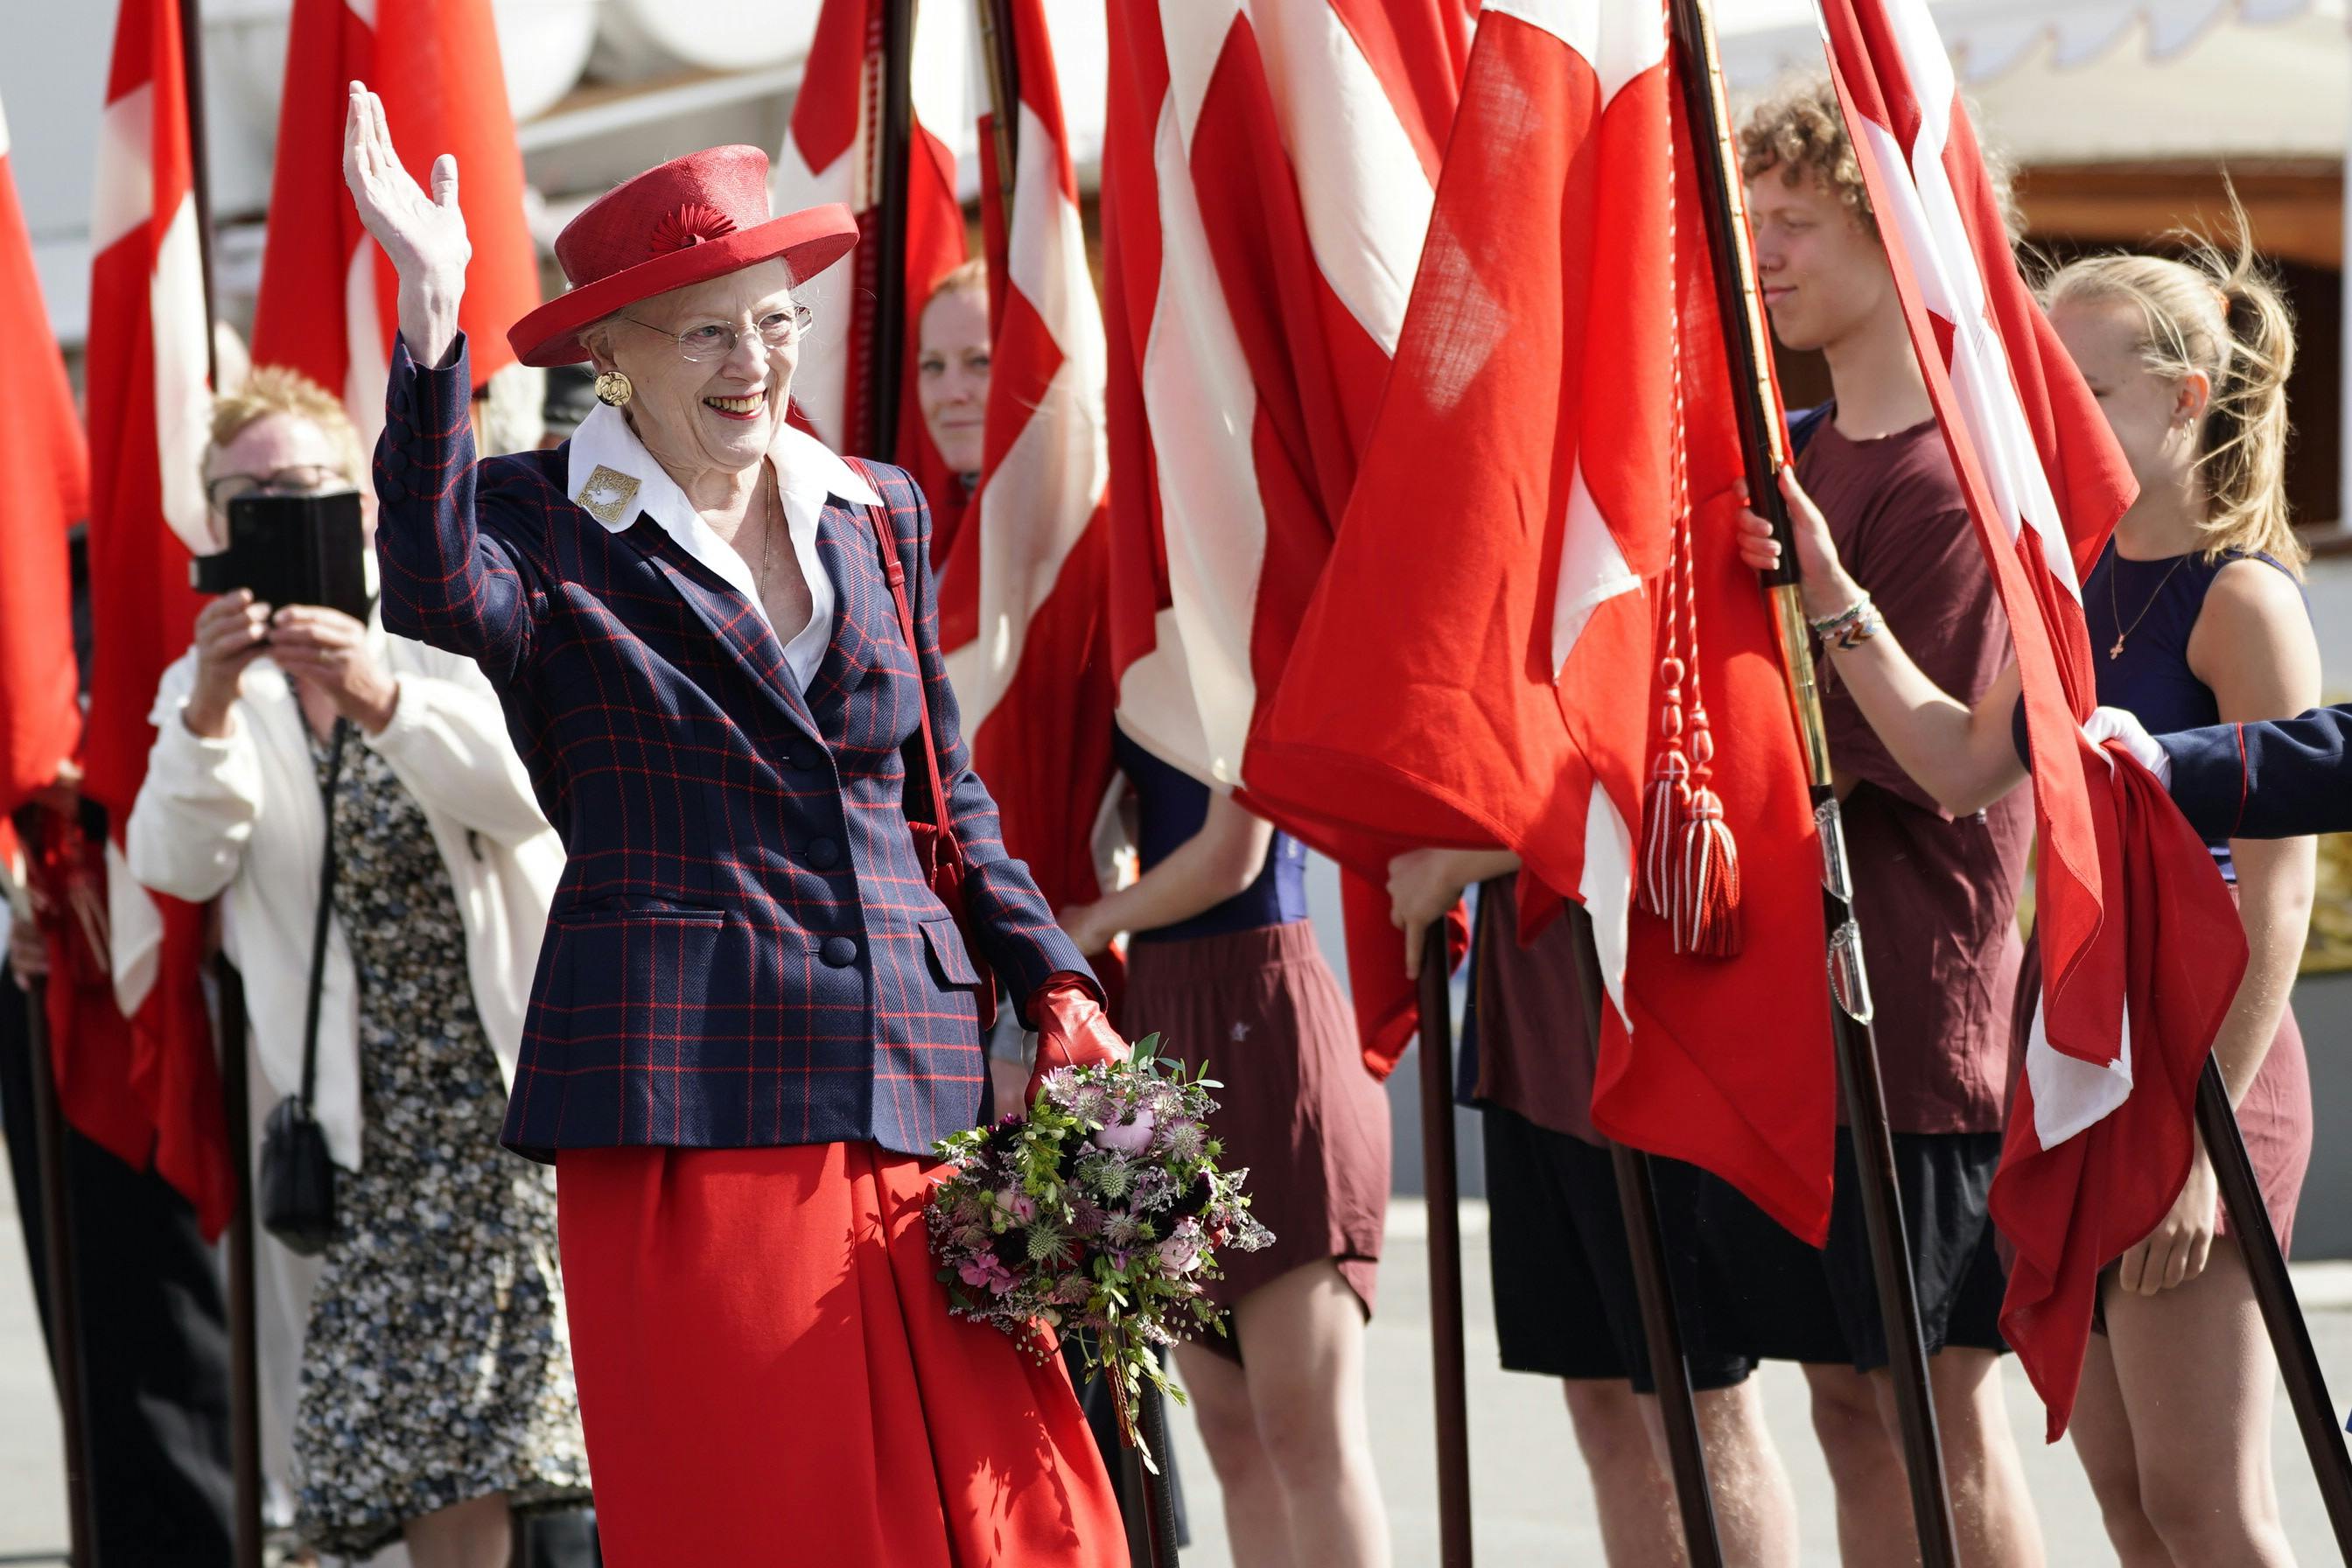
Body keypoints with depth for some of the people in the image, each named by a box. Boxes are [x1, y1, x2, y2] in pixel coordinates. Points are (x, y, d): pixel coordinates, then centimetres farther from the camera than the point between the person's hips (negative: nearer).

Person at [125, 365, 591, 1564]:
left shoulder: (445, 644, 1)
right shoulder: (209, 690, 7)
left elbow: (532, 791, -18)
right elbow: (177, 865, -11)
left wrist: (382, 701, -35)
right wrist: (212, 711, -28)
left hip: (522, 1093, -2)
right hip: (370, 1135, 2)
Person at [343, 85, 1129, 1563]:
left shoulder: (878, 514, 14)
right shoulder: (548, 522, 0)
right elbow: (442, 596, -24)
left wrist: (1054, 981, 13)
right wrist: (432, 324, -29)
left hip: (910, 1062, 4)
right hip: (684, 1083, -4)